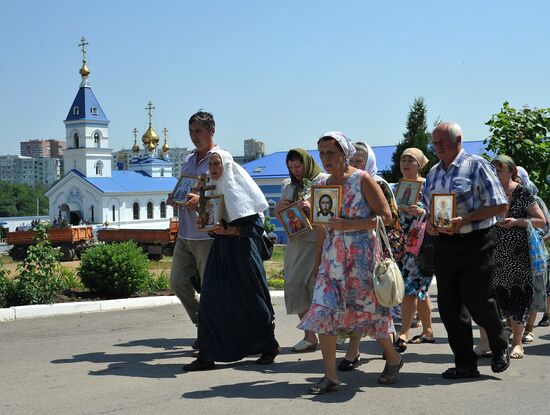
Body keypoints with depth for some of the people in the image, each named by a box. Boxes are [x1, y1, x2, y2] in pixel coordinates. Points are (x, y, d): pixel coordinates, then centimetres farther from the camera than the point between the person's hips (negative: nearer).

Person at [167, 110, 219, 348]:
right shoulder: (189, 160, 18)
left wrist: (201, 200, -27)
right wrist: (175, 199, 3)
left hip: (208, 235, -8)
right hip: (185, 233, 8)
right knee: (178, 281, 7)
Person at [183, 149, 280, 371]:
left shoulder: (241, 188, -5)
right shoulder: (212, 191, 12)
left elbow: (256, 225, -10)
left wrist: (229, 230, -19)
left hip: (243, 251, -5)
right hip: (219, 251, 6)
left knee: (252, 301, 4)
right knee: (211, 301, -3)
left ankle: (268, 347, 23)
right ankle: (207, 356, 0)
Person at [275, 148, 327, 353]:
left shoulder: (324, 180, 0)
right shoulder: (288, 185, 17)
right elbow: (277, 215, 21)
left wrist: (313, 208, -22)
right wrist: (280, 206, -1)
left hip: (317, 241, -6)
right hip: (295, 242, 6)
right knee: (295, 286, 2)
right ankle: (309, 336, 9)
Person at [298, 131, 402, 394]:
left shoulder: (362, 180, -7)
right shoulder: (322, 185, 11)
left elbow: (386, 216, -10)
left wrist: (349, 225, -20)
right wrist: (317, 261, 14)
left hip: (361, 256, -5)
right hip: (332, 257, 5)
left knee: (369, 310, 5)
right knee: (323, 312, -8)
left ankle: (393, 359, 31)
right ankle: (330, 376, -3)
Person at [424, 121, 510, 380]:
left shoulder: (476, 165, -6)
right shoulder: (433, 173, 14)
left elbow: (499, 205, -11)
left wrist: (465, 220, -21)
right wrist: (428, 224, -1)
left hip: (476, 242, -6)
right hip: (445, 243, 6)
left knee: (476, 301, -4)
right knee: (449, 305, 4)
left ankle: (500, 349, 24)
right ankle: (465, 364, 15)